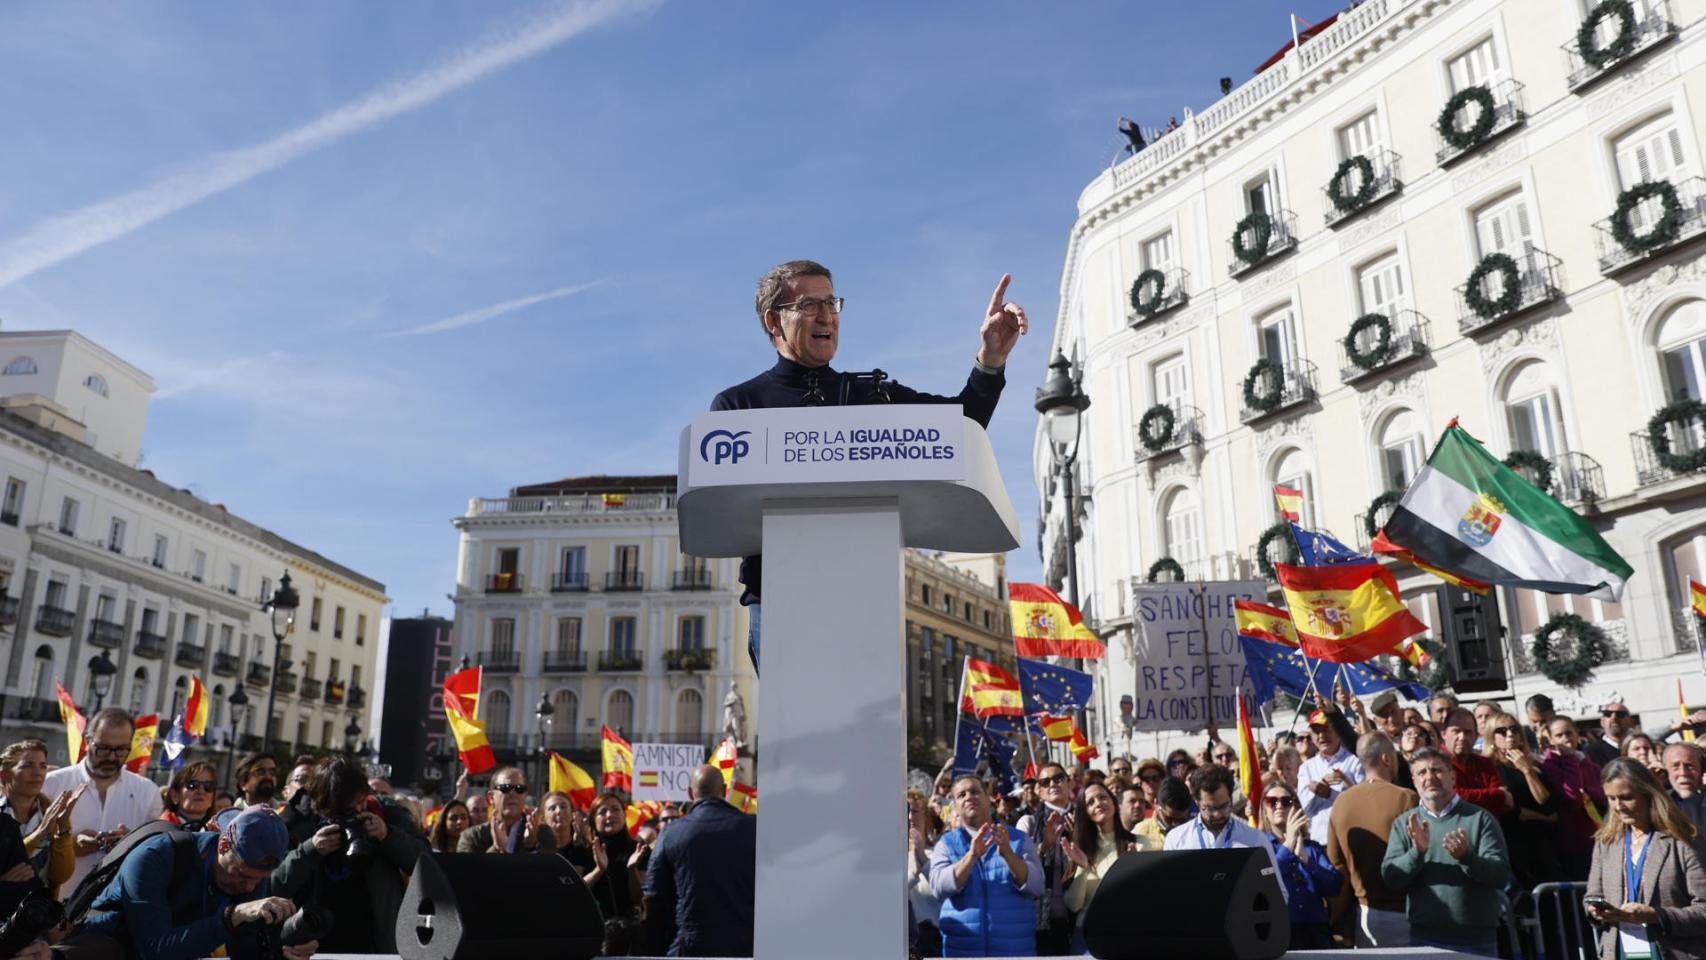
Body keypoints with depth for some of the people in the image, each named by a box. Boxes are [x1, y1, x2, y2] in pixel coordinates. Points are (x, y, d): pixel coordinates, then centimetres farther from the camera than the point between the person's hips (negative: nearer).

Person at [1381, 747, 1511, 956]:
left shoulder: (1480, 818, 1)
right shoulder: (1404, 823, 6)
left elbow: (1501, 875, -6)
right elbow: (1390, 876, -3)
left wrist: (1466, 857, -24)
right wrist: (1417, 852, -21)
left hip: (1477, 939, -1)